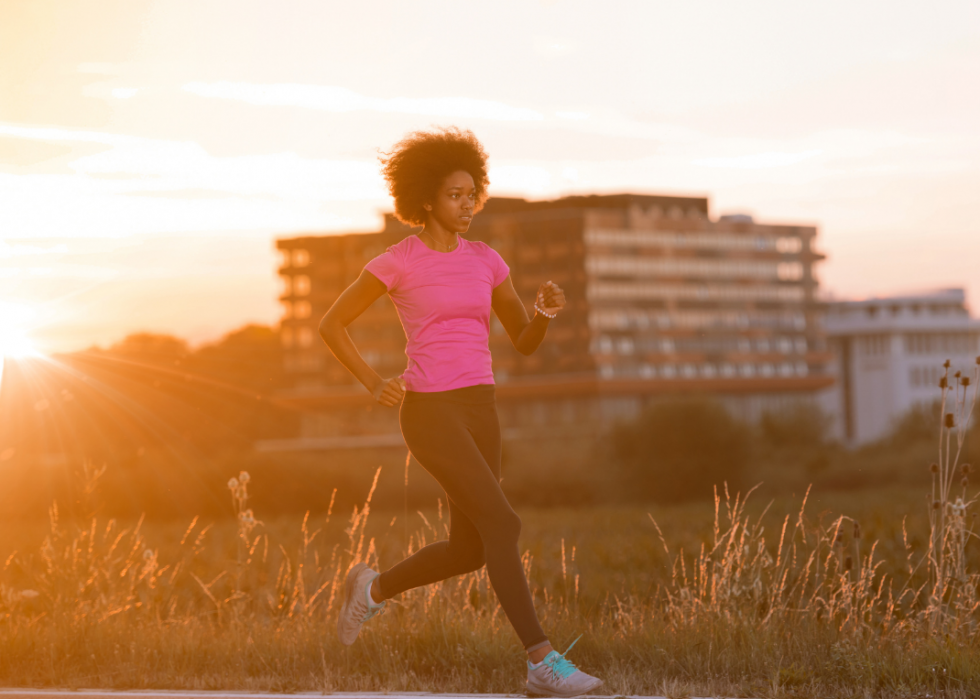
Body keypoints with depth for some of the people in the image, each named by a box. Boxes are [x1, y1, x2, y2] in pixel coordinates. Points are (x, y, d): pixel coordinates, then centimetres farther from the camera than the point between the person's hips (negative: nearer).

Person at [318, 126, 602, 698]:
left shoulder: (486, 260, 11)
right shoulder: (397, 262, -4)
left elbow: (527, 342, 11)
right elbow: (331, 324, 3)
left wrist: (548, 310, -12)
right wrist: (373, 383, -9)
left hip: (479, 412, 7)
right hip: (430, 413, -7)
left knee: (469, 553, 11)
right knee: (504, 525, -20)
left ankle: (375, 587, 38)